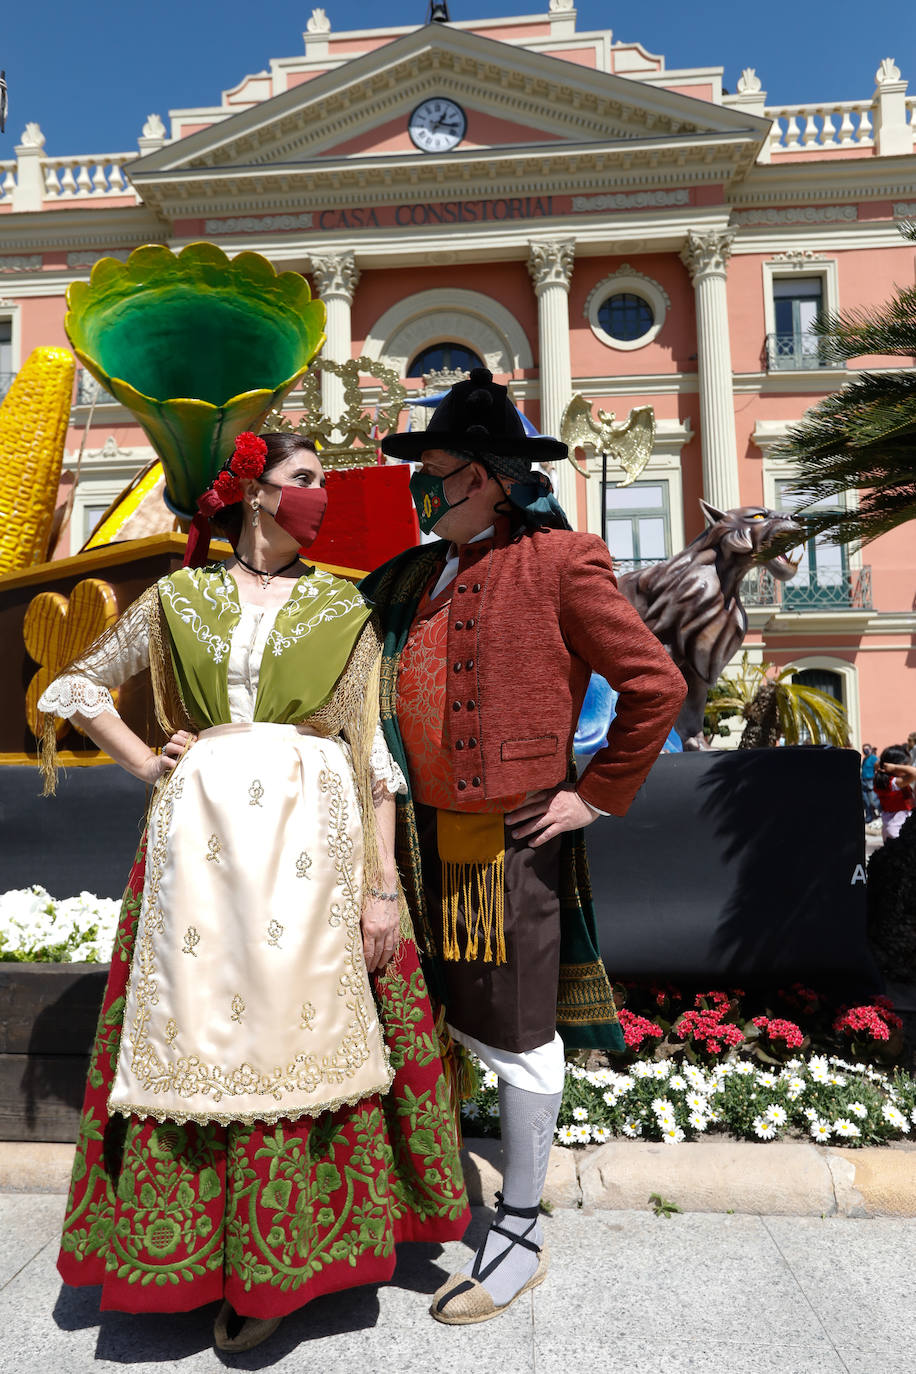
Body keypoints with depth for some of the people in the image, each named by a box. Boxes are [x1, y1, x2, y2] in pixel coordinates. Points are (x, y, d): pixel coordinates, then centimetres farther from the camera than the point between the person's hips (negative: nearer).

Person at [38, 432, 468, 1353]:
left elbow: (374, 752, 4)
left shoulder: (344, 608, 9)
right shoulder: (180, 598, 10)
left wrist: (382, 887, -3)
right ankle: (211, 1253, 26)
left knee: (297, 1029, 1)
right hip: (201, 836, 1)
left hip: (310, 839, -1)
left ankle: (284, 1261, 22)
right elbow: (74, 687, 20)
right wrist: (145, 763, 4)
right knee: (197, 1033, 5)